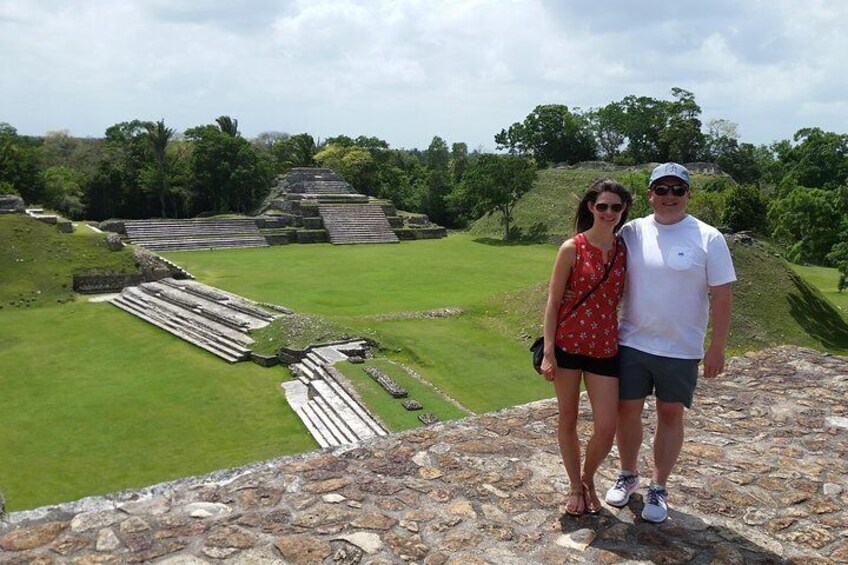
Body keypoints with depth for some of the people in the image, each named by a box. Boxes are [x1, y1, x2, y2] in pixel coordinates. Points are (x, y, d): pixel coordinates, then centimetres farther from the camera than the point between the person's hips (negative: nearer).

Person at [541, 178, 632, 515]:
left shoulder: (624, 251, 3)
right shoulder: (572, 249, -7)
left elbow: (622, 298, 12)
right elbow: (553, 301, -6)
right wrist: (548, 351, -10)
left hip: (605, 348, 3)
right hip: (568, 344, -2)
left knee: (606, 429, 0)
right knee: (568, 420, 11)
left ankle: (588, 479, 30)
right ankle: (575, 485, 32)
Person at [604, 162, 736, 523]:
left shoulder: (708, 238, -7)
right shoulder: (632, 232, -1)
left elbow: (721, 296, -5)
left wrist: (717, 348, -7)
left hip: (681, 349, -2)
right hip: (632, 343, 2)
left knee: (670, 415, 10)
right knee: (627, 411, 10)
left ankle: (658, 489, 26)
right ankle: (627, 476, 33)